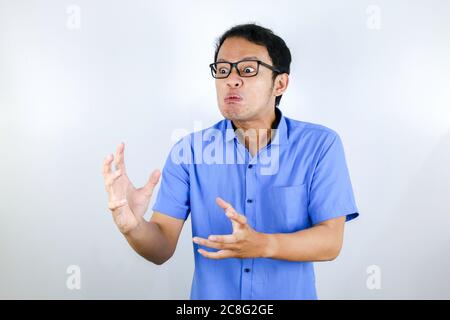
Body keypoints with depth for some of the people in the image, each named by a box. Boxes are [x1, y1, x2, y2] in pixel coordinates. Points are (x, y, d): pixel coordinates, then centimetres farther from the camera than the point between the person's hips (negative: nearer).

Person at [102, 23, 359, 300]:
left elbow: (331, 241, -14)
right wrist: (133, 226, -33)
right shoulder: (189, 151, -9)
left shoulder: (321, 145, -11)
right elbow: (162, 248, -11)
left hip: (292, 294, -1)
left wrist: (264, 245, -31)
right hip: (210, 295, 1)